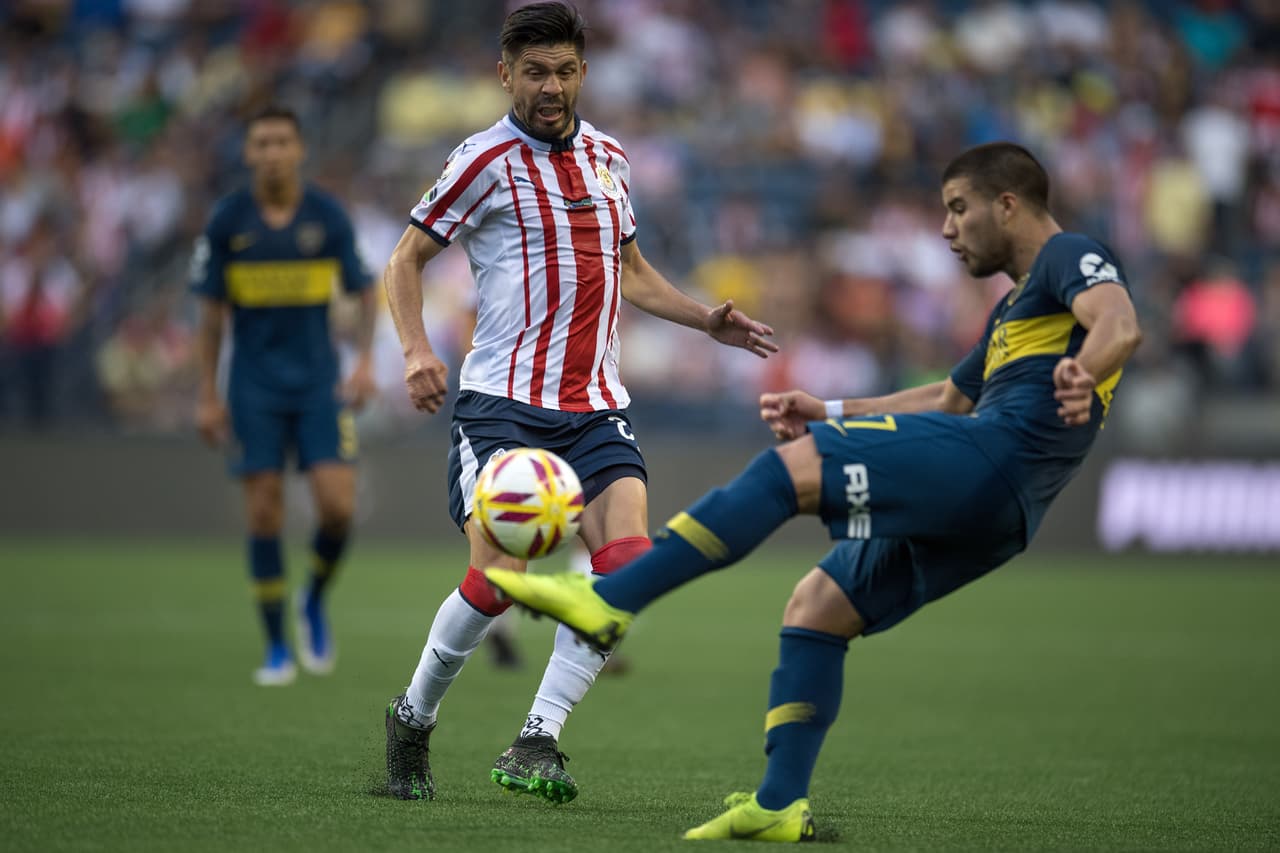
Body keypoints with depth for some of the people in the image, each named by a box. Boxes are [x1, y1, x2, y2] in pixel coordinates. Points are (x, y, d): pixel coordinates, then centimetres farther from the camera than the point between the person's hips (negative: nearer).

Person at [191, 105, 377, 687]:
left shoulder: (328, 215, -2)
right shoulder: (227, 221, -3)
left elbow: (364, 291, 6)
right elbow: (211, 309, 3)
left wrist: (365, 360, -8)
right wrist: (208, 395, 1)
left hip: (319, 382, 0)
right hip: (254, 387, 0)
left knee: (338, 507, -12)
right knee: (264, 513, -4)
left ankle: (314, 601, 18)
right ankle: (277, 650, 7)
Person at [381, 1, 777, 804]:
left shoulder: (608, 156, 15)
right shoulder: (487, 160, -3)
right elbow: (406, 260, 2)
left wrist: (709, 320, 18)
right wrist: (417, 351, -14)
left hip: (596, 405, 5)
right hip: (504, 401, -5)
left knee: (628, 561, -17)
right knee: (500, 576, -17)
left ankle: (536, 743, -13)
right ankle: (414, 717, 10)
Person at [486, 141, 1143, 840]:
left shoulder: (1069, 258, 4)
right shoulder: (1015, 307, 35)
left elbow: (1119, 324, -17)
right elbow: (949, 398, 45)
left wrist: (1081, 373, -39)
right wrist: (829, 414, 38)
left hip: (993, 453, -10)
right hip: (994, 516, 10)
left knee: (789, 467, -19)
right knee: (815, 607, 12)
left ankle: (608, 600, -26)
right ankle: (780, 805, 5)